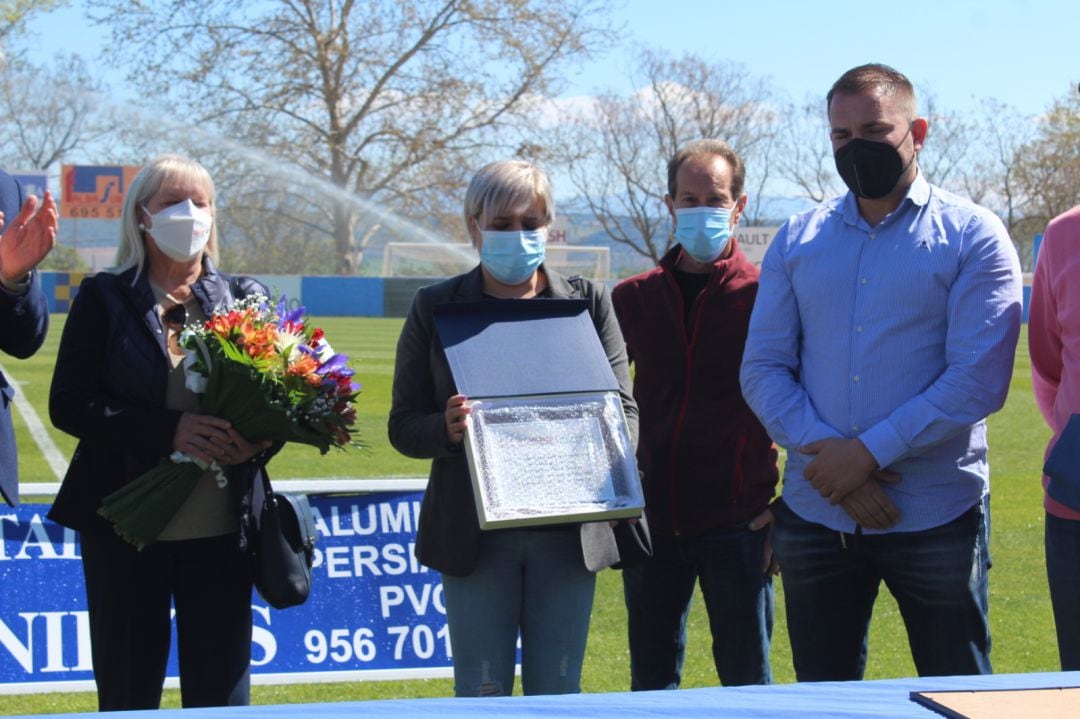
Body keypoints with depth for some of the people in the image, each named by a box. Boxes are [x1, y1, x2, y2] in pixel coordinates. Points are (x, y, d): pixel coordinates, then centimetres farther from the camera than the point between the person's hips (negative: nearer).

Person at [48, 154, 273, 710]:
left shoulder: (245, 297, 8)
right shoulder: (103, 298, 3)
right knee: (127, 690, 7)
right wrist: (168, 431, -20)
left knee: (220, 687, 4)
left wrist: (256, 441, -15)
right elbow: (69, 404, -6)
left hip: (221, 528, 1)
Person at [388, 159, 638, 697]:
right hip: (473, 531, -1)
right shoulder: (436, 308, 5)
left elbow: (623, 406, 7)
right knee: (481, 693, 3)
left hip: (567, 529, 1)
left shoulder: (588, 301, 8)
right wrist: (447, 429, -20)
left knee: (558, 692, 7)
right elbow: (403, 426, 3)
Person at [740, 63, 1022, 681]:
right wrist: (825, 457, -12)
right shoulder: (799, 239, 10)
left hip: (936, 518, -3)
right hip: (815, 515, 4)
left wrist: (869, 452, -16)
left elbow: (979, 379, -12)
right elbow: (762, 369, 4)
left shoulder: (973, 236, -2)